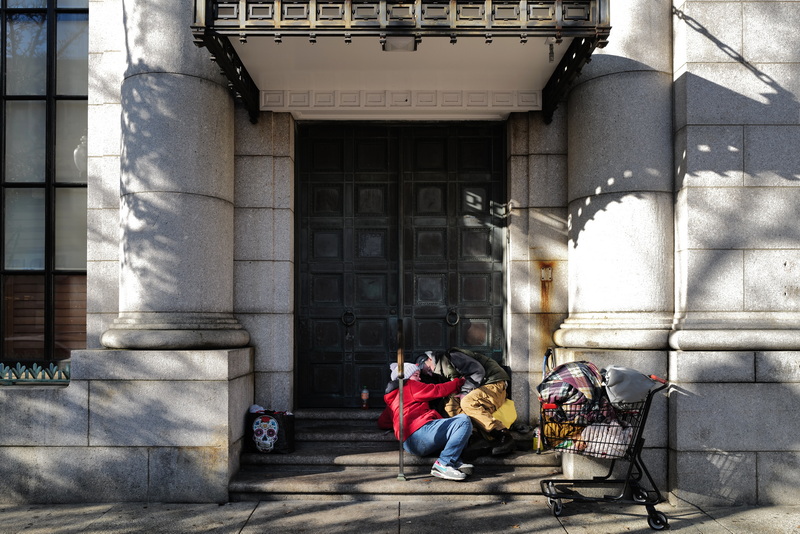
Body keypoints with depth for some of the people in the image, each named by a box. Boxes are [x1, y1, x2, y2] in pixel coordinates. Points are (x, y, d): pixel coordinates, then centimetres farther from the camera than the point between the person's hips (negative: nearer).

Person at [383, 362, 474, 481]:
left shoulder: (391, 399, 33)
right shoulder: (409, 386, 8)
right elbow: (438, 390, 8)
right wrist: (458, 381, 24)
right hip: (420, 431, -9)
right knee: (463, 421, -20)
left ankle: (455, 462, -10)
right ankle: (443, 464, -27)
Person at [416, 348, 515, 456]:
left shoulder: (452, 357, -8)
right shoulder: (445, 371, 22)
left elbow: (478, 371, -17)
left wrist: (465, 392, -17)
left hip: (494, 384, -9)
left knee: (467, 403, -32)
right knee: (450, 405, -11)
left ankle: (504, 437, -34)